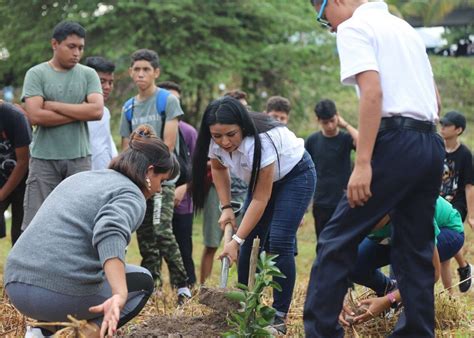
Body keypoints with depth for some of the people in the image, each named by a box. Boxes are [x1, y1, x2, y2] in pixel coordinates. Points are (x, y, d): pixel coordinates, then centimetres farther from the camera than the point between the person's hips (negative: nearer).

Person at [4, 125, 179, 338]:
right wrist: (120, 295, -38)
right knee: (142, 281, 21)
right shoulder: (131, 195, 0)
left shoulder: (81, 177, 24)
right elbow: (110, 233, -24)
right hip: (63, 293, -7)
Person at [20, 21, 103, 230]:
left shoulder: (88, 75, 8)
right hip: (44, 159, -2)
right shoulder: (36, 74, 1)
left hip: (79, 158, 2)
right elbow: (35, 116, -12)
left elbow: (96, 110, -8)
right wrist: (80, 112, -7)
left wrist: (54, 105, -8)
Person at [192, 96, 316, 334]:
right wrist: (226, 207, -5)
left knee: (278, 242, -18)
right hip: (263, 178, 6)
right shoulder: (215, 142, -20)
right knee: (251, 241, -4)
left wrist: (236, 240, -32)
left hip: (295, 174, -6)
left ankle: (279, 315, -13)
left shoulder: (261, 142, -40)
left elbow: (260, 199, -33)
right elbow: (219, 168, 5)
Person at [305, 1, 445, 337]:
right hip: (432, 144, 8)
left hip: (396, 142, -8)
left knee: (337, 241, -2)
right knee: (416, 250, 11)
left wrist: (363, 163, -19)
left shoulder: (353, 28, -2)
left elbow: (373, 92, -16)